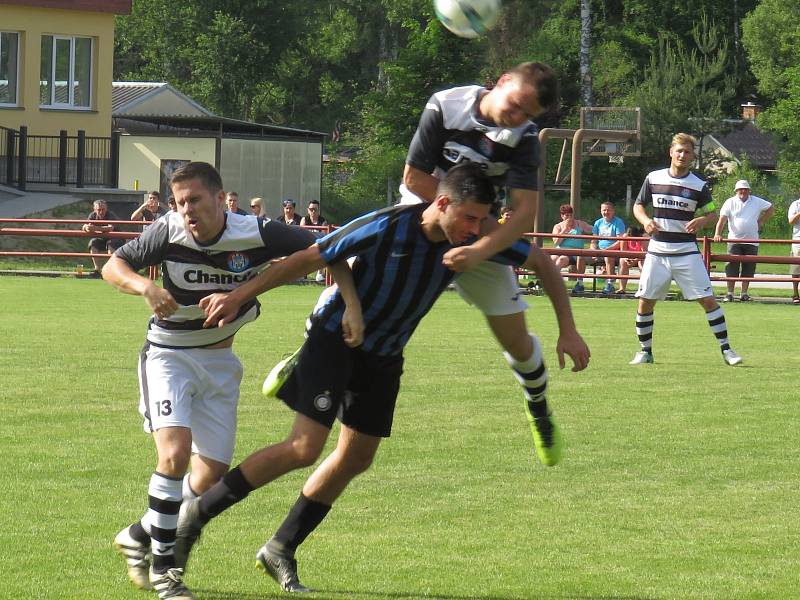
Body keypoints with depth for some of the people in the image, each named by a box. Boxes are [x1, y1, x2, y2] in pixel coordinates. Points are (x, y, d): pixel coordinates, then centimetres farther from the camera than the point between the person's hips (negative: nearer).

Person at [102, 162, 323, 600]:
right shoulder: (169, 232, -18)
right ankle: (163, 565, -11)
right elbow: (113, 267, -6)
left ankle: (141, 535, 27)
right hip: (169, 354, -3)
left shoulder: (257, 234, -19)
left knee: (212, 474, 4)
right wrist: (145, 287, -27)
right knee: (175, 452, -24)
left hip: (219, 362, 3)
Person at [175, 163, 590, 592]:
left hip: (384, 356, 6)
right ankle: (198, 512, -5)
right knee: (304, 448, -16)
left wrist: (567, 329, -5)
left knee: (356, 459, 8)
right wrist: (238, 296, -18)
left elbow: (541, 262, -1)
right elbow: (307, 259, -20)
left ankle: (281, 551, 21)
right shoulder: (384, 229, -28)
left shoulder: (474, 239, -15)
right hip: (334, 337, -6)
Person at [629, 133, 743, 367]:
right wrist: (645, 221, -9)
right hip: (657, 251, 1)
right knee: (645, 301, 0)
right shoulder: (653, 178, 3)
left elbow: (713, 214, 7)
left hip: (687, 253, -1)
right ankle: (645, 351, 15)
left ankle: (726, 349, -1)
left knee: (708, 299, -8)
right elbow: (638, 206, 12)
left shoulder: (699, 185, -1)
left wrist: (701, 221, -15)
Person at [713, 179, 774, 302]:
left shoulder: (757, 202, 7)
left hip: (752, 241, 2)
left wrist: (761, 221, 10)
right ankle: (730, 293, -6)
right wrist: (717, 234, -22)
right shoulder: (730, 202, 1)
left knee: (748, 269, 2)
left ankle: (744, 293, 11)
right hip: (734, 240, -2)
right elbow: (722, 219, -7)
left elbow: (771, 208, 21)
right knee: (732, 267, -9)